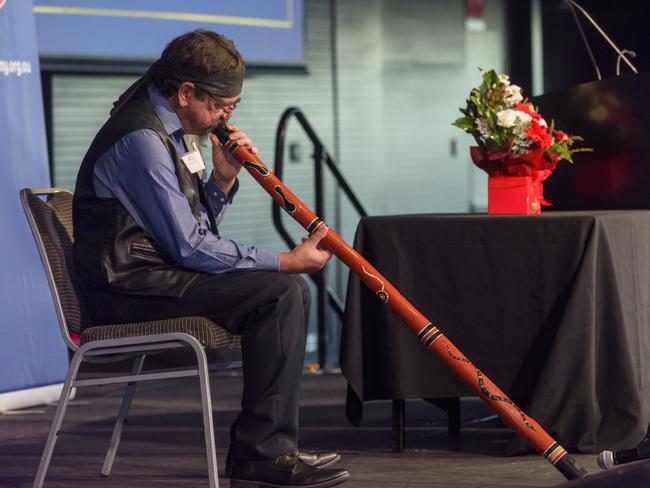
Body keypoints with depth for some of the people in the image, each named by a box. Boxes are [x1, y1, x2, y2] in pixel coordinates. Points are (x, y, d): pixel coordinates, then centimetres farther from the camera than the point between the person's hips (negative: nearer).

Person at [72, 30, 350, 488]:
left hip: (161, 272, 10)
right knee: (279, 291, -20)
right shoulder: (141, 138, -18)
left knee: (292, 290, 8)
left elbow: (198, 227, 17)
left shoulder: (174, 130, 15)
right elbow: (190, 247, -21)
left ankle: (258, 450, 6)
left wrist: (223, 180, -1)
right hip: (133, 288, -10)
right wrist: (286, 261, -17)